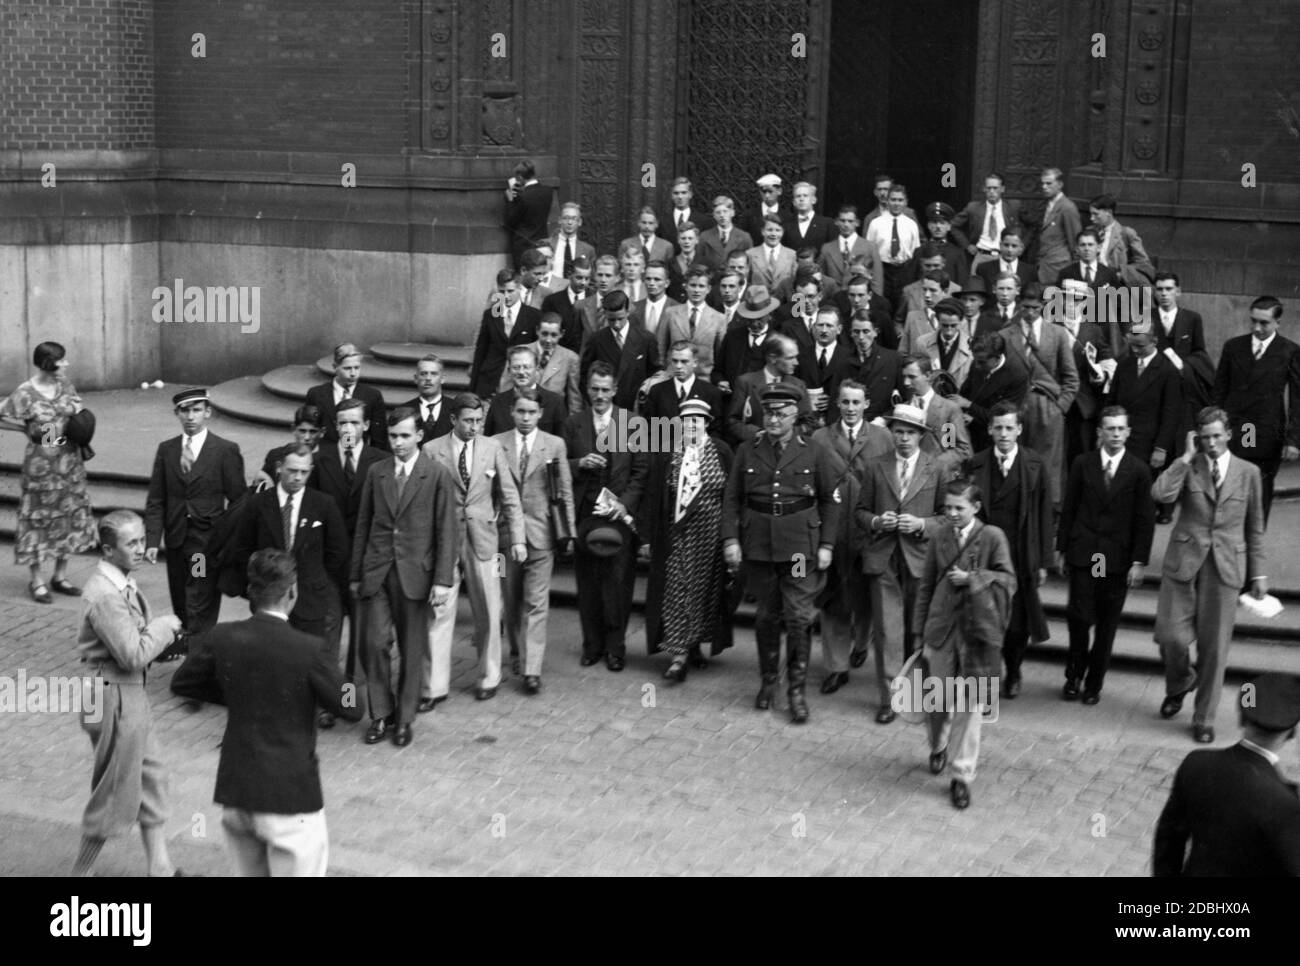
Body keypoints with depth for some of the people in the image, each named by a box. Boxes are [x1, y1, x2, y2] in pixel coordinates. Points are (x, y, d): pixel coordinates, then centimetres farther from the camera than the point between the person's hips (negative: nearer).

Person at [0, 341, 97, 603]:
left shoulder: (65, 383, 2)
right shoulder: (24, 394, -16)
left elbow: (78, 407, 19)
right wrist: (32, 429, -12)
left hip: (70, 461, 6)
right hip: (41, 464, -6)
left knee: (70, 516, 10)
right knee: (39, 519, 3)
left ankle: (60, 576, 24)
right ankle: (36, 582, 14)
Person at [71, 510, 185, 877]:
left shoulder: (123, 584, 6)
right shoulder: (104, 595, -24)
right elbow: (133, 655, -25)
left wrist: (160, 634, 2)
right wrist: (165, 626, -14)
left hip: (133, 694, 10)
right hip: (114, 698, -10)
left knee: (151, 779, 17)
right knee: (116, 792, 4)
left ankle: (161, 867, 27)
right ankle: (82, 870, 20)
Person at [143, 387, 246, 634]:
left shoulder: (226, 451, -4)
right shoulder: (166, 450, 7)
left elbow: (237, 501, -2)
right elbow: (155, 501, 6)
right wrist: (152, 541, -4)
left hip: (209, 542, -4)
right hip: (176, 540, 4)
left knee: (201, 613, -8)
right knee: (181, 609, 9)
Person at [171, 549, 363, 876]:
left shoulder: (220, 638, -5)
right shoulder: (307, 649, -18)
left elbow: (181, 683, 12)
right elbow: (352, 709, -8)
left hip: (234, 791, 5)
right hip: (289, 797, -5)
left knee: (250, 872, 21)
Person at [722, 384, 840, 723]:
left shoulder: (814, 452, 1)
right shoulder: (747, 451, 5)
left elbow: (831, 500, 4)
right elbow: (732, 498, 6)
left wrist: (826, 544, -2)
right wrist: (730, 539, -3)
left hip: (800, 545, -2)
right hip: (759, 545, 2)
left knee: (799, 617, -4)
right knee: (766, 616, 11)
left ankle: (797, 691, 5)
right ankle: (768, 681, 26)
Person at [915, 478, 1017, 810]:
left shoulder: (992, 537, -5)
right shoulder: (940, 538, 3)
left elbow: (1008, 580, -5)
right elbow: (925, 586, 7)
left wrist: (972, 578, -18)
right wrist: (921, 633, 7)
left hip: (977, 631, -2)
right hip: (942, 629, 2)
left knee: (969, 706, 1)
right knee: (939, 700, 12)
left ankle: (962, 776, 10)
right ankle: (938, 747, 42)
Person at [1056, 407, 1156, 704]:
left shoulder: (1138, 470, -1)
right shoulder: (1082, 464, 3)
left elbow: (1145, 519, -1)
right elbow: (1068, 509, 7)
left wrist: (1139, 561, -5)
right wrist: (1061, 550, 5)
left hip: (1118, 559, 0)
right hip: (1083, 554, 0)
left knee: (1107, 625, 5)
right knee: (1079, 616, -5)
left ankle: (1094, 683, 18)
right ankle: (1074, 676, 16)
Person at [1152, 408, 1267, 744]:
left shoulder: (1248, 472, 5)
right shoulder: (1187, 467, 2)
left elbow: (1255, 526, 11)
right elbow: (1160, 494, -18)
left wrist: (1258, 572, 10)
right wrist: (1187, 457, -14)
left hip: (1225, 567, 0)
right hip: (1183, 562, 0)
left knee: (1214, 647, 3)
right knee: (1171, 636, -5)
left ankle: (1204, 719, 17)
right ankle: (1179, 684, 29)